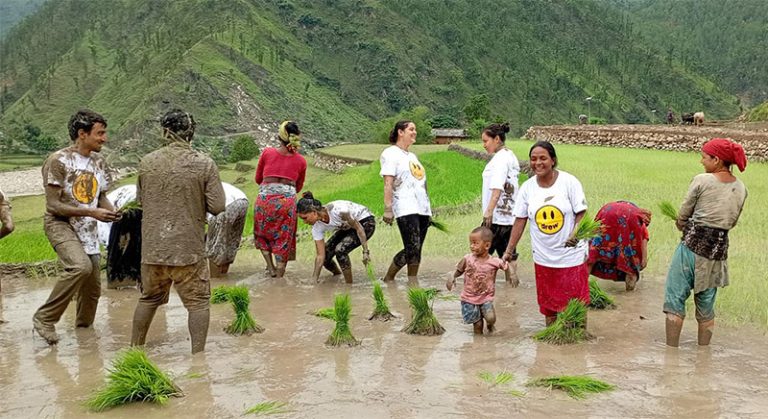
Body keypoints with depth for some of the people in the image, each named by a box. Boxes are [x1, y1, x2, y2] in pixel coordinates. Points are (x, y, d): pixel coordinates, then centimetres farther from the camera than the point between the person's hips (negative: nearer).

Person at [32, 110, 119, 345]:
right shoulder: (59, 161, -16)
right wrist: (92, 213, -24)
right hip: (60, 225, -7)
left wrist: (111, 211, -8)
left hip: (87, 231, 7)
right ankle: (45, 318, -15)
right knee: (81, 266, -31)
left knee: (92, 288, 8)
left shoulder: (99, 162, 5)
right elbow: (53, 205, -17)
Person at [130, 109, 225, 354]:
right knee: (198, 302, 9)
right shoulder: (204, 164, -10)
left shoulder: (147, 162, 0)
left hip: (152, 248, 4)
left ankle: (135, 348, 31)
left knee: (149, 299, 21)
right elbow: (217, 206, -10)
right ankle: (198, 354, 8)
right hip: (189, 248, -4)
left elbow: (140, 200, 13)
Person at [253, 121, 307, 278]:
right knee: (283, 243, 9)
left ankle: (271, 268, 17)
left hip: (265, 199, 0)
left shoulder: (267, 152, 2)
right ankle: (279, 278, 10)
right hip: (287, 201, 0)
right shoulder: (301, 161, 6)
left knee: (262, 236, 24)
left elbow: (258, 179, 14)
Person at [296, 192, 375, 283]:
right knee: (326, 255, -4)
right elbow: (320, 255, -10)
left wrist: (365, 251, -24)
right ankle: (338, 276, 28)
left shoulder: (336, 210, -36)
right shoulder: (317, 227, -14)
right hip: (348, 227, 7)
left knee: (340, 250, -27)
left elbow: (358, 227, -25)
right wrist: (314, 280, -12)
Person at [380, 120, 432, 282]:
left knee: (414, 251, 3)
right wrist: (388, 209, -20)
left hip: (422, 208, 8)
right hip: (406, 209, -8)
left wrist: (428, 211, 19)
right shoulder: (391, 153, -1)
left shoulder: (412, 156, 24)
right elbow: (388, 184, -11)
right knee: (413, 249, -15)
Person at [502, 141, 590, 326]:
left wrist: (575, 234, -25)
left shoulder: (569, 182, -10)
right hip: (543, 257, 3)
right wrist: (509, 251, 2)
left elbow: (581, 213, -7)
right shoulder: (527, 187, -1)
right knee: (548, 302, 14)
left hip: (571, 255, -3)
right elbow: (520, 221, 3)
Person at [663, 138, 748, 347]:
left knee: (675, 300, 3)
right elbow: (732, 222, 14)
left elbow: (683, 215, -2)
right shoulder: (741, 189, 6)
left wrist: (683, 228, 18)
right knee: (706, 307, 17)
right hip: (719, 250, 6)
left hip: (693, 244, -5)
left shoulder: (702, 181, -10)